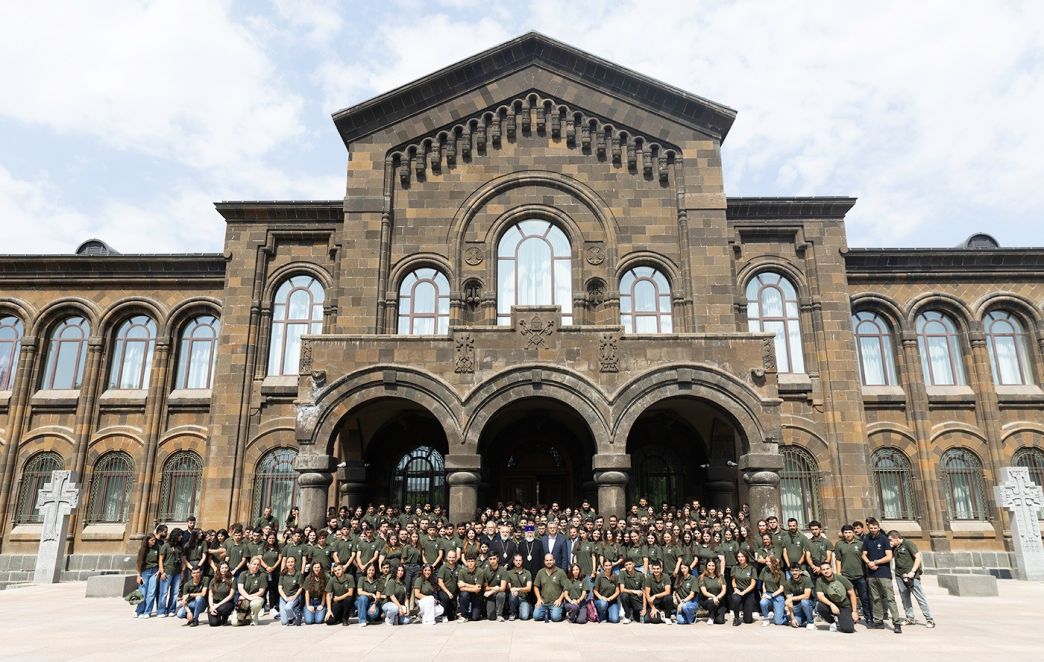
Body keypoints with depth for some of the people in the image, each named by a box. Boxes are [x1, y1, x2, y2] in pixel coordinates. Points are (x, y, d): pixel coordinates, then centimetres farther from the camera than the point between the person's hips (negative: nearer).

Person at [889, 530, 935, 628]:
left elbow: (918, 557, -11)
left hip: (911, 576, -7)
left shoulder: (908, 544, -7)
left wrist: (912, 571, -17)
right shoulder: (894, 548, 12)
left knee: (920, 597, -4)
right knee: (905, 598, 8)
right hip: (899, 576, 7)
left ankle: (929, 619, 3)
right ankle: (910, 618, 16)